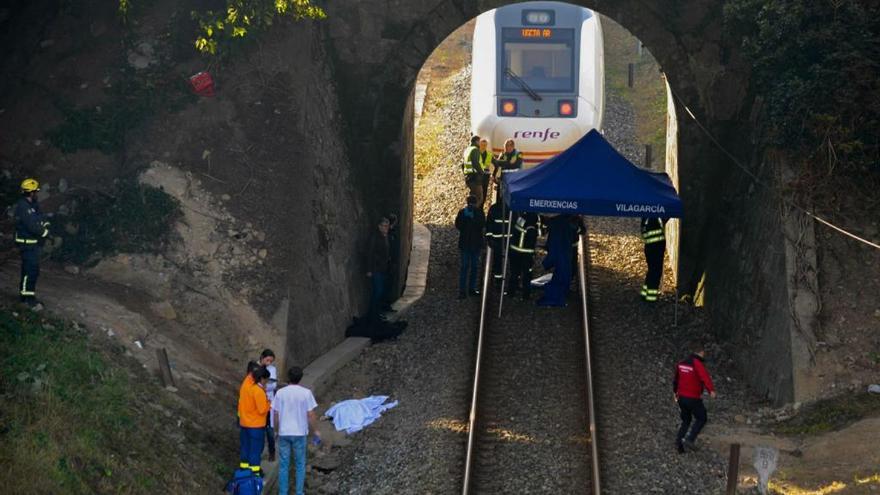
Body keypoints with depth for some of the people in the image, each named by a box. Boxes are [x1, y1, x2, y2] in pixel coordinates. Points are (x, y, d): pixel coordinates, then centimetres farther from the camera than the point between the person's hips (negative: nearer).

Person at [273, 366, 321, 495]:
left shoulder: (280, 393, -5)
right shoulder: (306, 393, -10)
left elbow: (276, 414, -1)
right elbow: (311, 415, -8)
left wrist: (276, 431, 14)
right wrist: (316, 431, 4)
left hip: (283, 433, 1)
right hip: (300, 433, -1)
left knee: (284, 464, 9)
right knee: (300, 464, 11)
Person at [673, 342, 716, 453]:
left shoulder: (681, 363, 9)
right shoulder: (697, 364, -16)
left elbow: (676, 378, 24)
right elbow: (705, 377, -32)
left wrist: (675, 392, 39)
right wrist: (711, 390, -41)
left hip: (681, 397, 7)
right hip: (693, 398, -7)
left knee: (686, 420, 20)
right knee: (701, 419, 9)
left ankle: (678, 441, 10)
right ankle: (690, 439, -3)